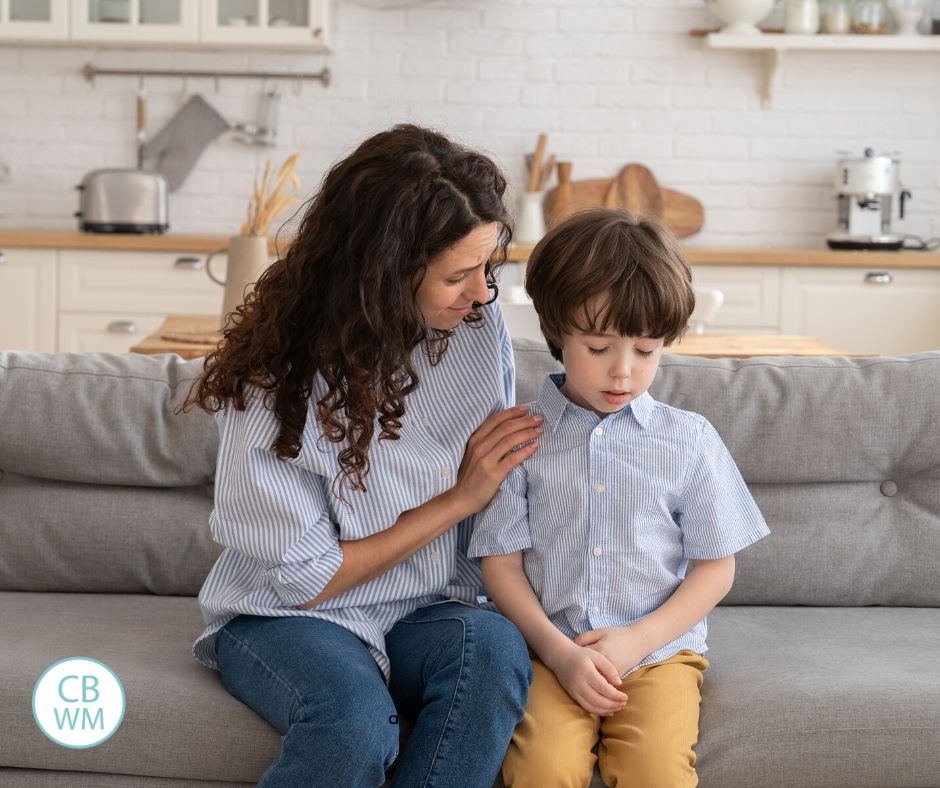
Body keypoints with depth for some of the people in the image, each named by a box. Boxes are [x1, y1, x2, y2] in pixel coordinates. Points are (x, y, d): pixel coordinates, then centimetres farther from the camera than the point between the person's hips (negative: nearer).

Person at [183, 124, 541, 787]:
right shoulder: (276, 384, -18)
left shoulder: (480, 326, -5)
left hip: (428, 615, 4)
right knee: (357, 721, -36)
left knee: (495, 647, -32)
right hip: (287, 618, -4)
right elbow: (306, 578, -13)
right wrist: (460, 497, -15)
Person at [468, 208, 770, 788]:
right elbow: (502, 563, 3)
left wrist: (637, 640, -6)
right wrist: (560, 652, -10)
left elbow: (715, 567, 7)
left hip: (659, 651, 1)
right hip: (551, 651, 0)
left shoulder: (690, 440, 5)